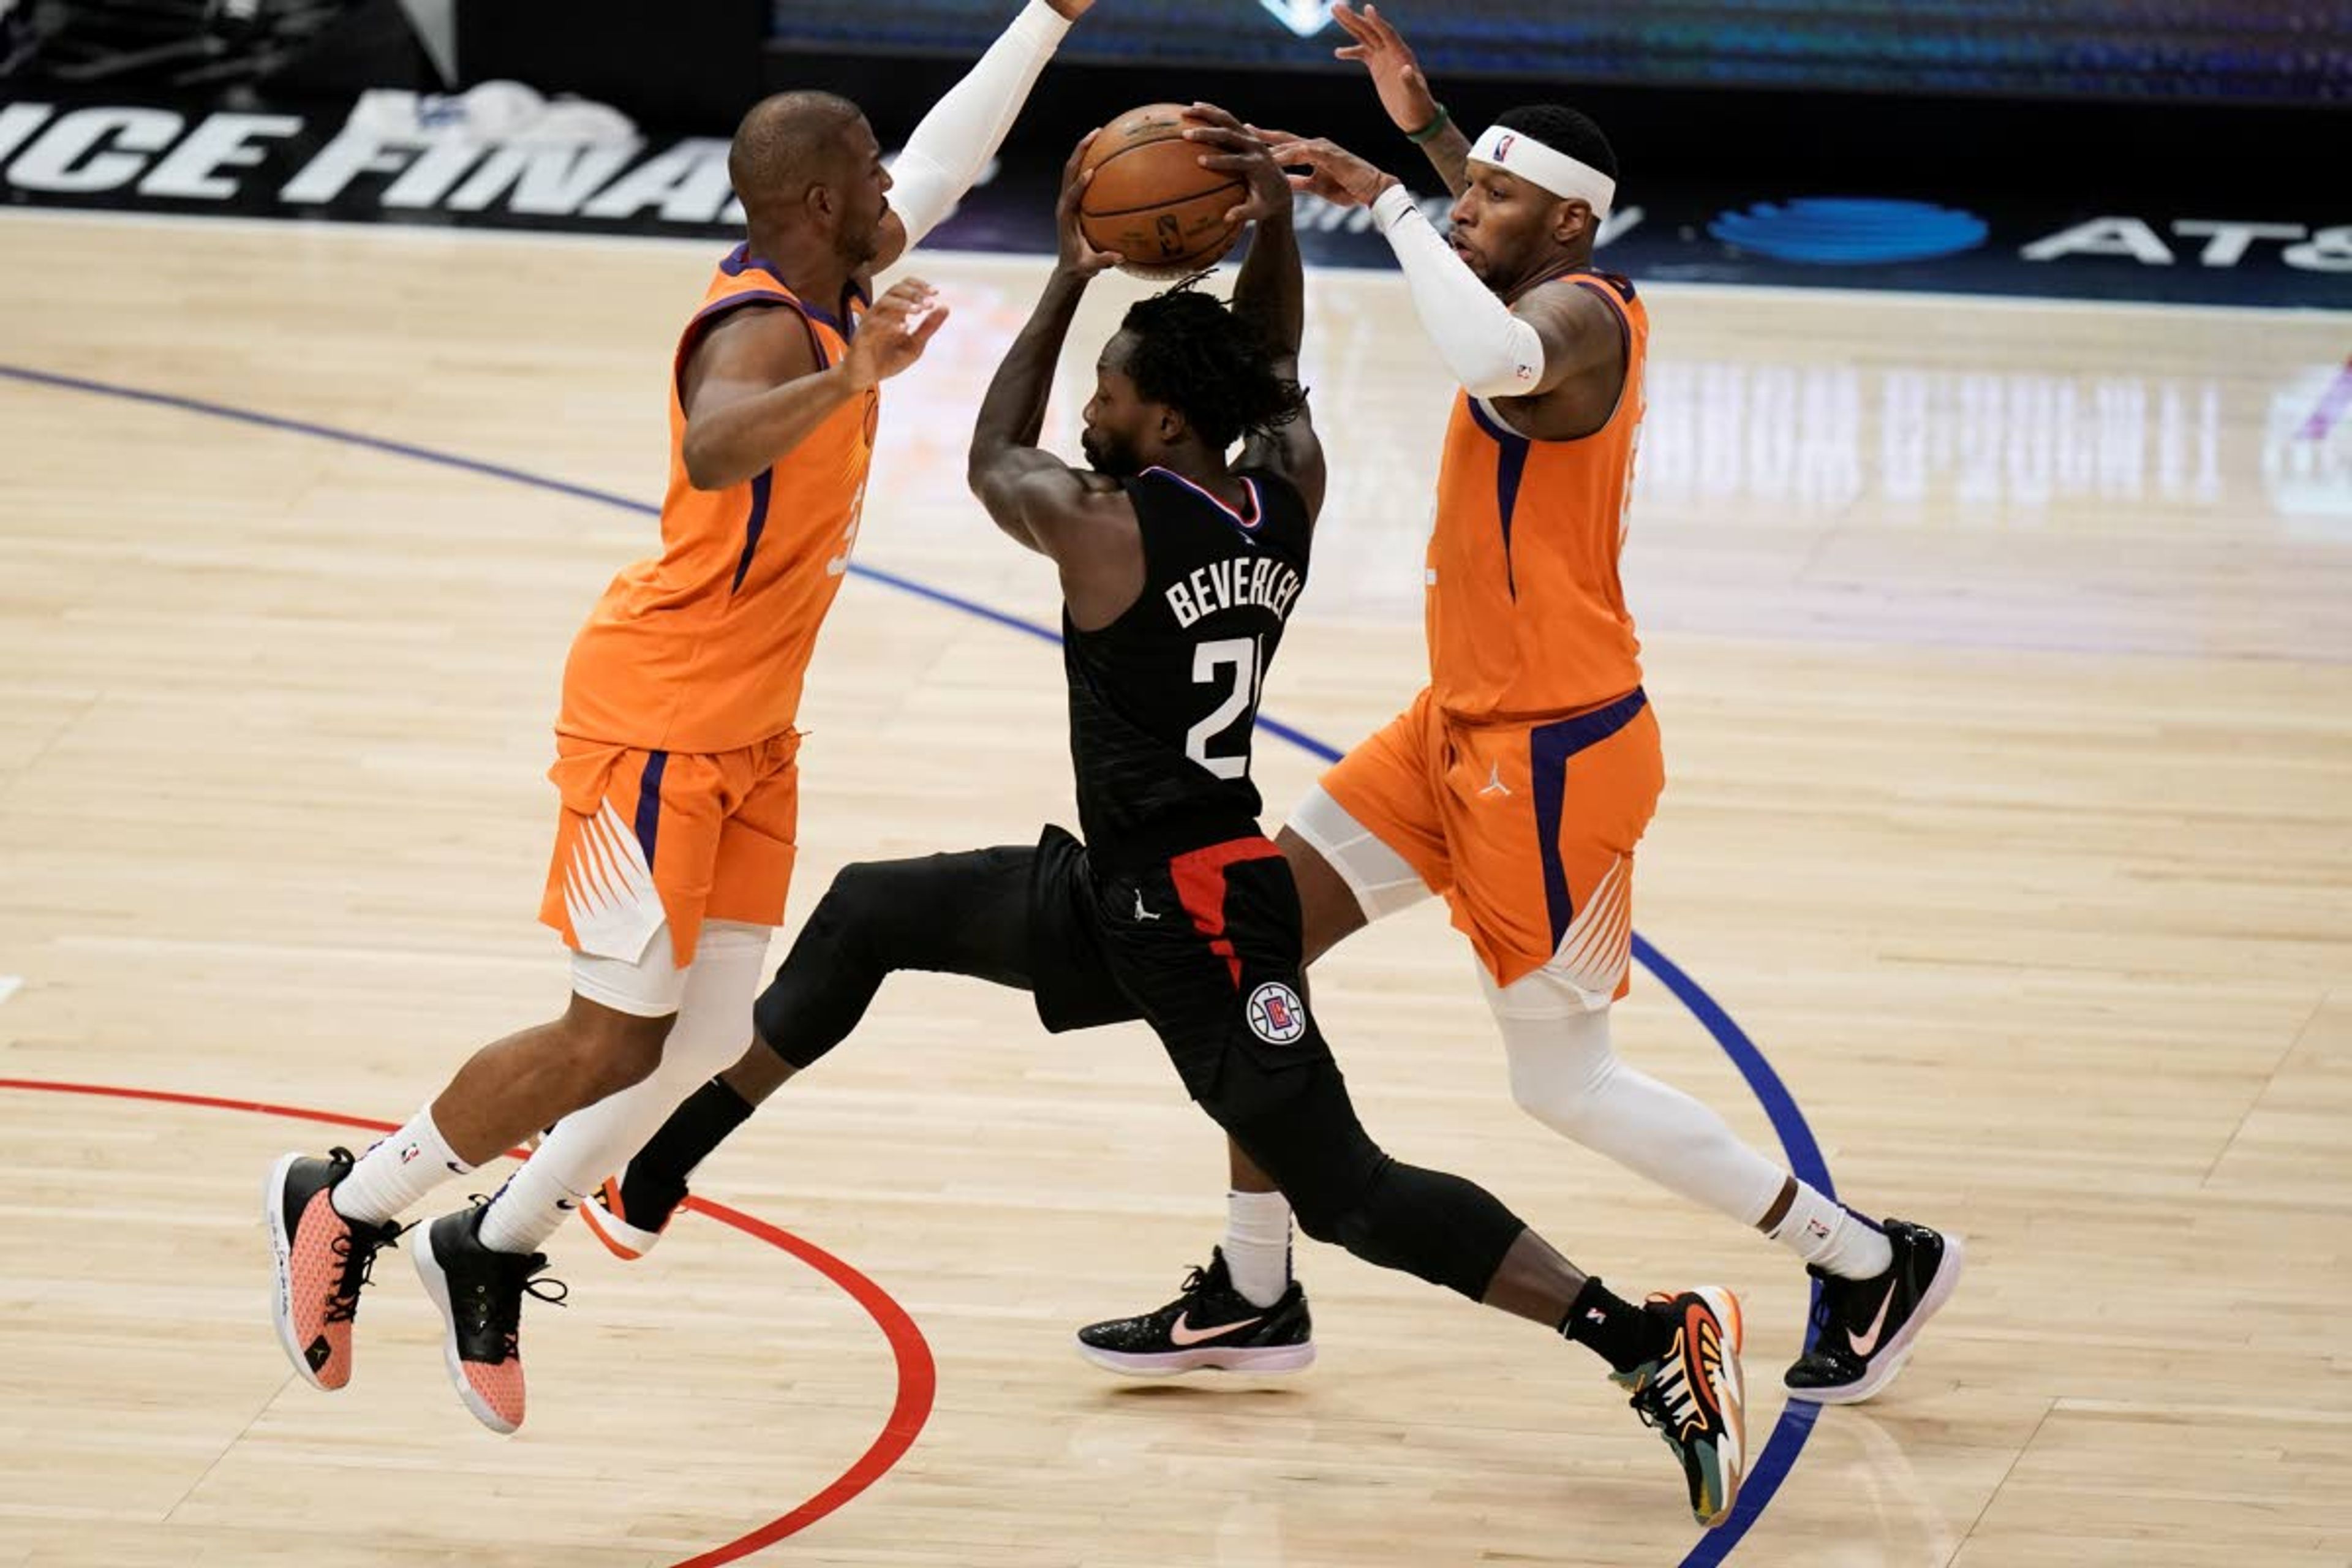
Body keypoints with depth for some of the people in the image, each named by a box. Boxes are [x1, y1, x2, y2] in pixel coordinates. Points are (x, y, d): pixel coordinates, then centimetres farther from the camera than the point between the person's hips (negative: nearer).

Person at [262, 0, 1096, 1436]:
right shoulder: (763, 330, -23)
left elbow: (944, 159, 22)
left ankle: (493, 1257, 21)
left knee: (711, 1040, 6)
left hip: (752, 730, 9)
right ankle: (347, 1205, 10)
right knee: (614, 1043, -7)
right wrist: (846, 383, -62)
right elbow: (711, 452, -47)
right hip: (658, 721, -9)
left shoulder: (829, 292, 4)